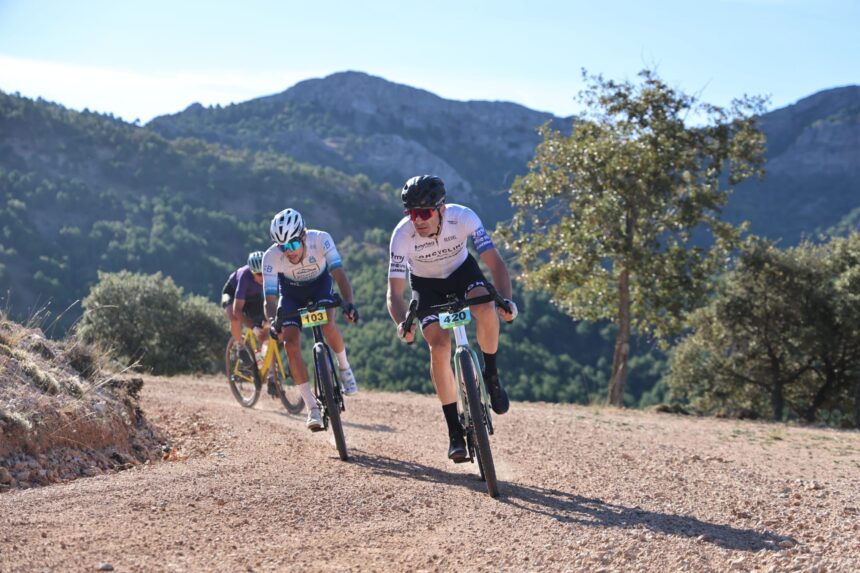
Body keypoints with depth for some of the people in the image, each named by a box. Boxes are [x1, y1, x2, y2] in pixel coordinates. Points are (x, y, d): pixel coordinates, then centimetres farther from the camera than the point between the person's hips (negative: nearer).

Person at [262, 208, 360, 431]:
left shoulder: (321, 239, -34)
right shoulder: (271, 257, -32)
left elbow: (339, 274, -42)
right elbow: (270, 298, -32)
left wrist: (348, 303, -59)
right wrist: (273, 322, -52)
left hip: (320, 283, -1)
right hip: (291, 291, 1)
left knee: (328, 326, -29)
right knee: (291, 343, -15)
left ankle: (344, 367, 2)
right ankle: (313, 407, -6)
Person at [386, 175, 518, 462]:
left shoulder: (464, 217, -31)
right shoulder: (402, 235, -30)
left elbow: (495, 263, -32)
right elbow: (395, 292, -27)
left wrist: (506, 300, -50)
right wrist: (402, 324, -48)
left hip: (461, 270, 0)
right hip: (426, 283, 0)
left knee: (486, 310, -32)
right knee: (440, 346, -19)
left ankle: (491, 375, -5)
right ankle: (454, 430, -7)